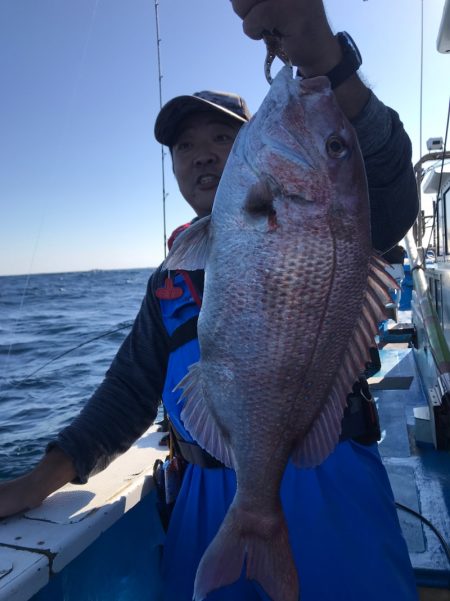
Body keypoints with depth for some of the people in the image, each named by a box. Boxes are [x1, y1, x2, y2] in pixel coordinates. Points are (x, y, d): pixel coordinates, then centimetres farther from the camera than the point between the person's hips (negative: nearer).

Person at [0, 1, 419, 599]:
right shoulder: (170, 281, 12)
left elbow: (388, 200, -24)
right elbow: (129, 390, 12)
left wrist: (323, 58, -40)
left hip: (324, 487, -3)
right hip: (208, 499, 5)